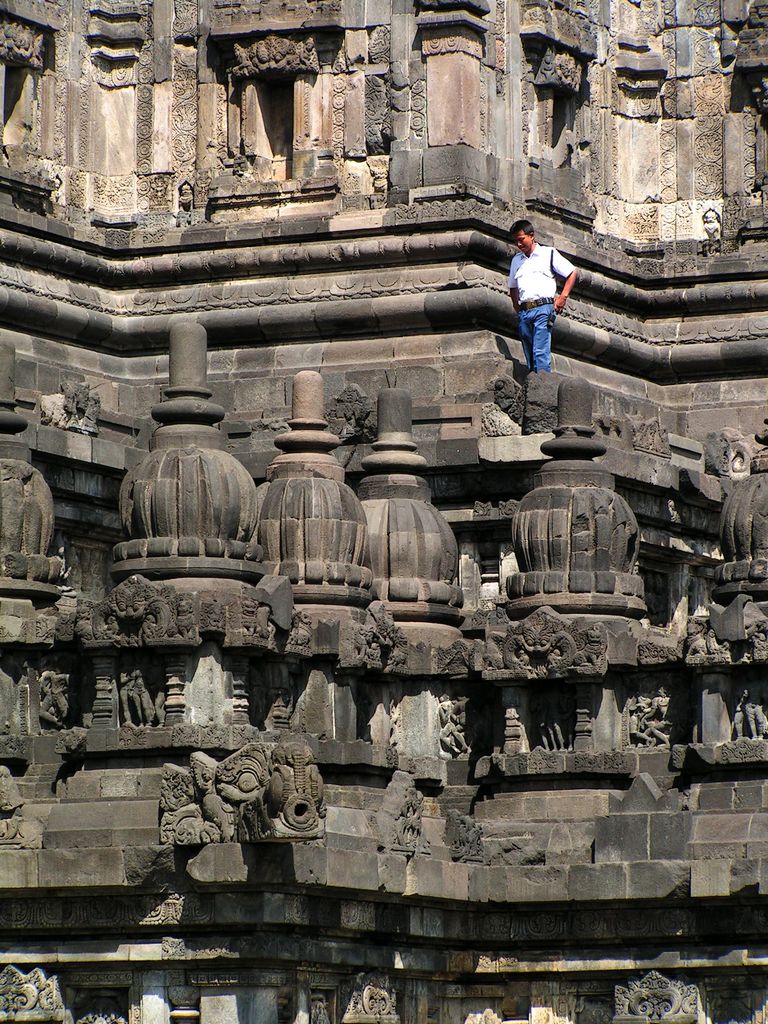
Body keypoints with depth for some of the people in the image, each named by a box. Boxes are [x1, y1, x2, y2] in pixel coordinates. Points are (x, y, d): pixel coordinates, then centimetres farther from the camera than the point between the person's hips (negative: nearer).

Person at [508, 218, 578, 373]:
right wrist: (517, 307, 15)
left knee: (541, 352, -17)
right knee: (529, 355, 3)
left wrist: (563, 297, 0)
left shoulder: (548, 253, 7)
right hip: (524, 312, 6)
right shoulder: (516, 260, 21)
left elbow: (572, 273, 9)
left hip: (543, 308, -6)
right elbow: (513, 287, 31)